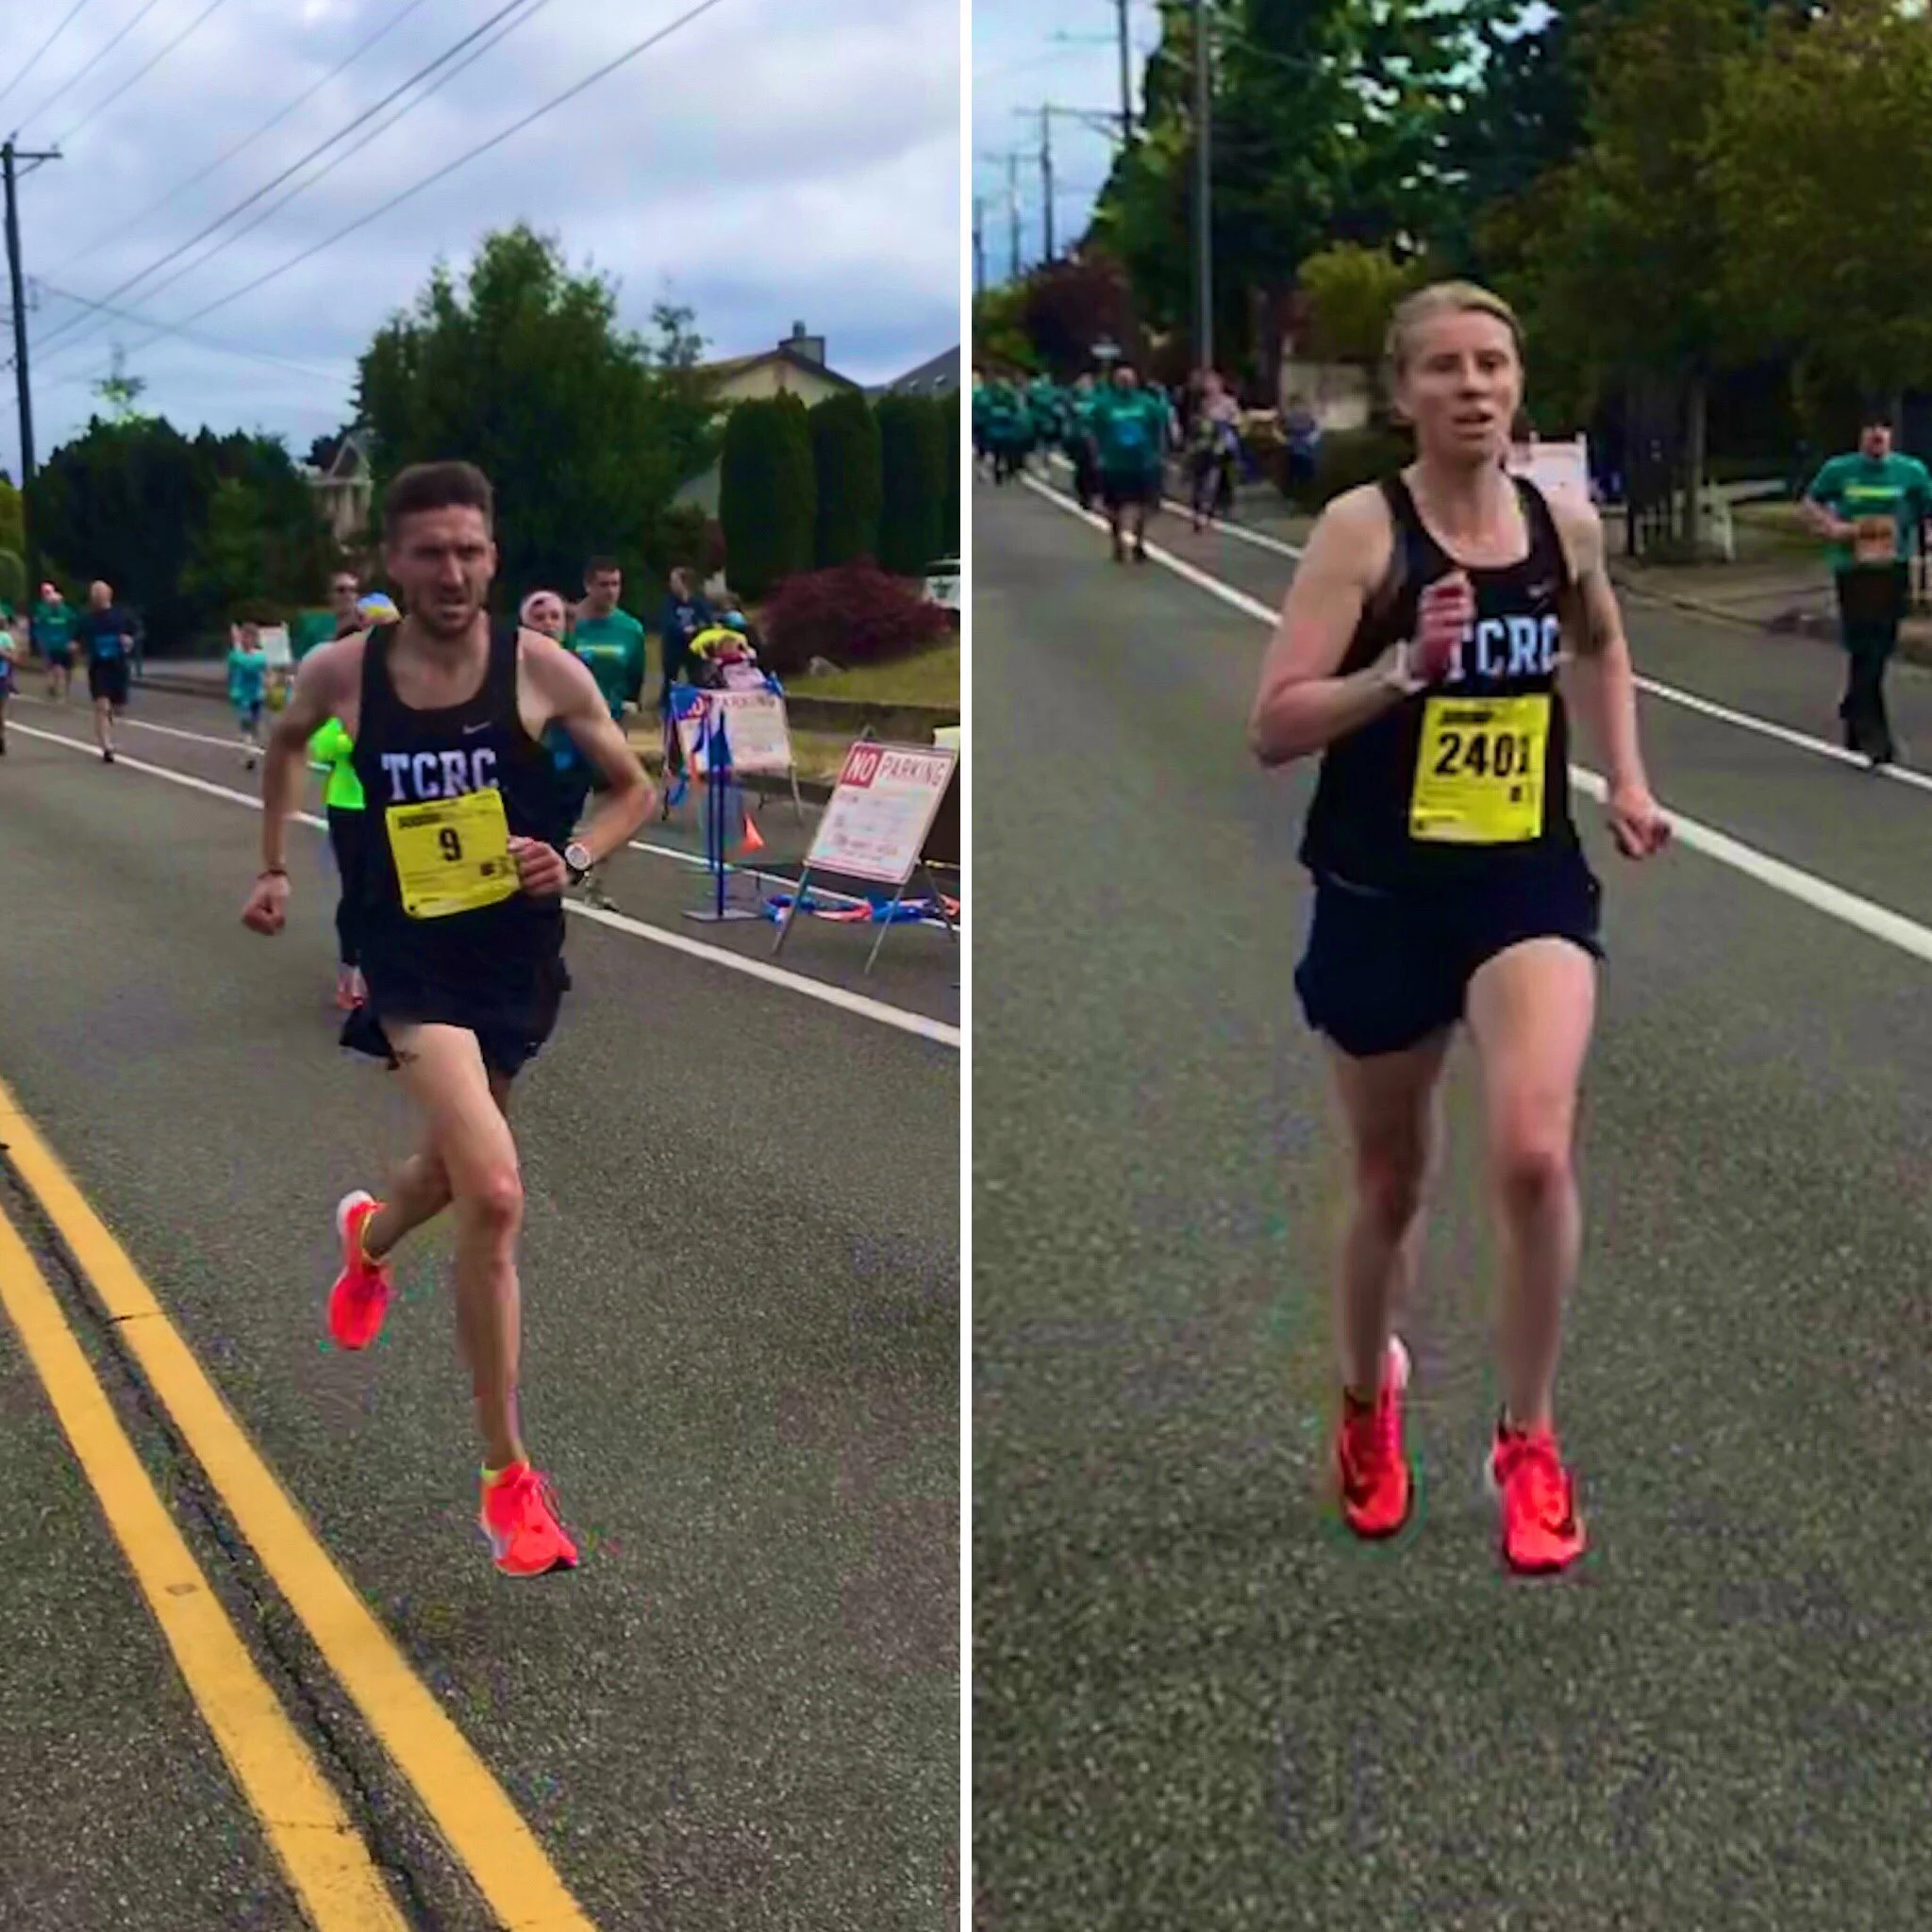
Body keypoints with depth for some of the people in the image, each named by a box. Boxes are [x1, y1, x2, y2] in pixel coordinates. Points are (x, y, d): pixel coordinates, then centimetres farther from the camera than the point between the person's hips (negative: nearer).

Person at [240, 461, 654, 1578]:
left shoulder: (543, 669, -10)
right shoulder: (342, 672, -7)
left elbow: (636, 790, 1)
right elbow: (287, 743, 17)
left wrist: (576, 859, -17)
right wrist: (277, 868, 16)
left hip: (520, 953, 3)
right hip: (413, 954, -3)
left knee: (462, 1163, 25)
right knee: (496, 1195, -21)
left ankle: (368, 1240, 65)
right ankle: (509, 1479, -8)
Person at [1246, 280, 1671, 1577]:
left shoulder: (1565, 525, 3)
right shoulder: (1362, 528, -10)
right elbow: (1272, 729, -15)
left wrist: (1628, 780, 15)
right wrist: (1403, 667, -27)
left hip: (1531, 881, 2)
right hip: (1383, 895, -2)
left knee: (1535, 1154, -20)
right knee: (1393, 1184, 15)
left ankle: (1530, 1442, 3)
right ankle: (1369, 1396, 46)